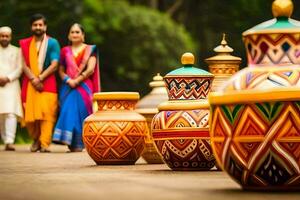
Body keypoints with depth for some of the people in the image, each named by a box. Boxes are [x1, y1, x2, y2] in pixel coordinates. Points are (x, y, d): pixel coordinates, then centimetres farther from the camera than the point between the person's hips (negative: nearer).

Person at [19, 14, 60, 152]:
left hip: (47, 83, -2)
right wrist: (34, 80, -13)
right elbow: (24, 65, 3)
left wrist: (40, 78, -13)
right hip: (30, 84, 2)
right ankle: (36, 139, 20)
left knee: (47, 113, -12)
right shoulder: (25, 44, 11)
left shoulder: (52, 43, 5)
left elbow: (54, 65, -4)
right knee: (30, 115, -1)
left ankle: (45, 144, -13)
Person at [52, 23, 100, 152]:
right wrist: (68, 80, -8)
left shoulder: (90, 50, 4)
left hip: (83, 86, -3)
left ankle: (78, 144, -4)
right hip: (68, 87, 3)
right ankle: (70, 142, -6)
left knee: (81, 112, -8)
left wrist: (77, 81, -11)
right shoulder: (65, 51, 13)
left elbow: (90, 69, -5)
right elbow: (61, 70, 11)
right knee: (68, 111, -8)